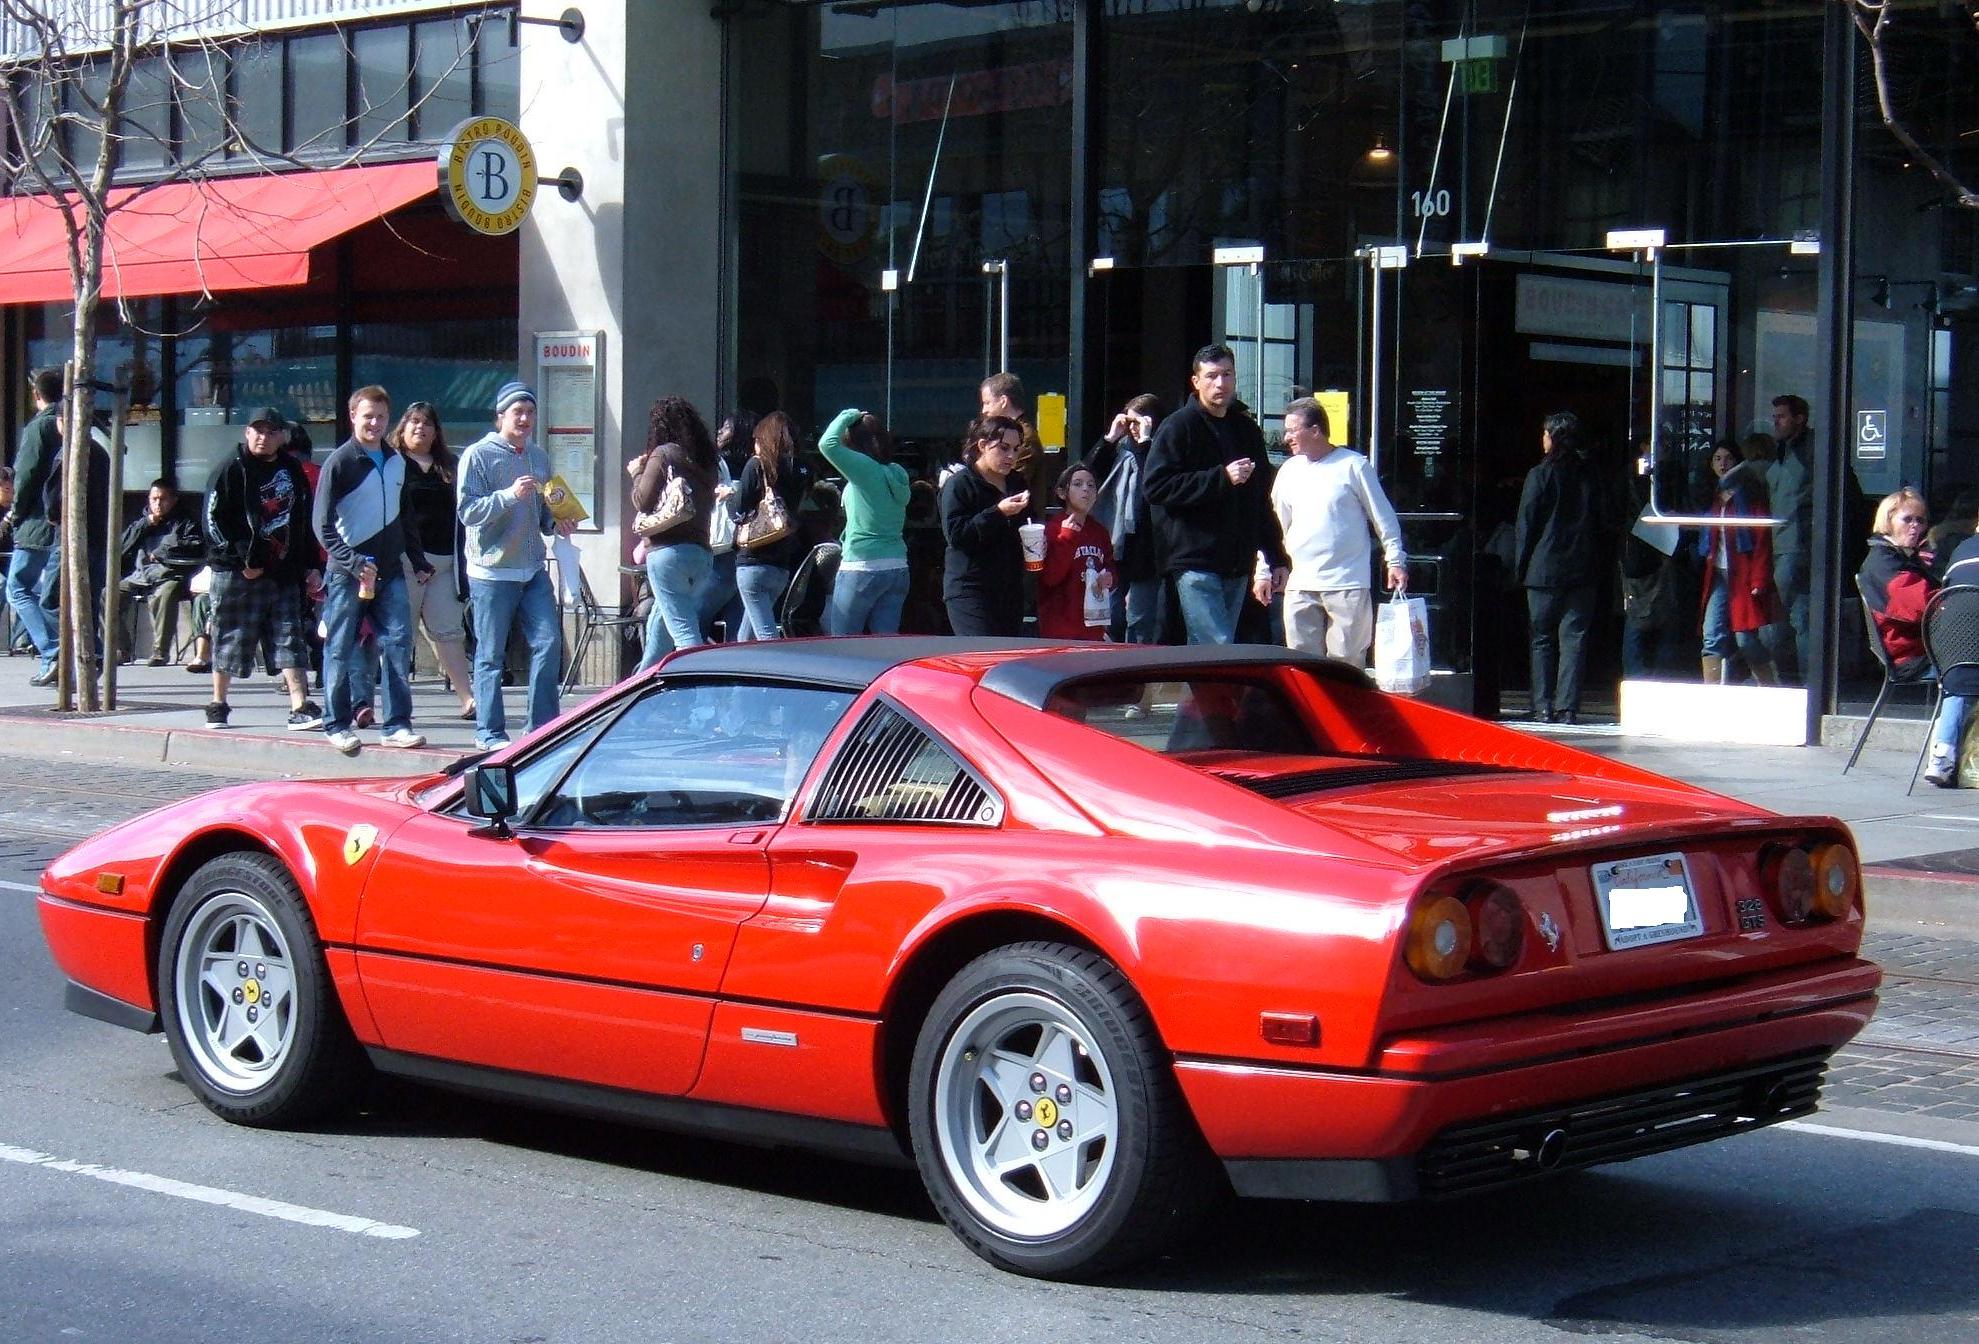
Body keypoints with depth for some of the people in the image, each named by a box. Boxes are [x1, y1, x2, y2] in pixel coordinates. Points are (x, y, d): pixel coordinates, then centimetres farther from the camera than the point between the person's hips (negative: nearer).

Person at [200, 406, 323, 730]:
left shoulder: (293, 473, 15)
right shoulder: (230, 469, -2)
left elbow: (305, 524, 20)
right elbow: (214, 521, -8)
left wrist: (311, 566, 12)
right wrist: (243, 560, -14)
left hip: (284, 572, 4)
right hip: (236, 571, -4)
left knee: (290, 637, -2)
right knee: (231, 639, 3)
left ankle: (300, 708, -6)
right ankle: (218, 706, 15)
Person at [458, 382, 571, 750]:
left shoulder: (537, 457, 15)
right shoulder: (478, 455, -5)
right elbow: (468, 511, -13)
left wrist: (555, 522, 5)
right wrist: (509, 495, -25)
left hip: (533, 569, 6)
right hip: (492, 571, -6)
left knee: (549, 643, -1)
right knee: (490, 655, 0)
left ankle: (544, 727, 9)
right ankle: (489, 733, 8)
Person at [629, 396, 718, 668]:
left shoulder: (663, 454, -5)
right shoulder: (706, 460, 15)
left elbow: (644, 501, -7)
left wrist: (638, 472, 11)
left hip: (668, 552, -8)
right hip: (701, 554, 8)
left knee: (684, 632, -12)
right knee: (658, 628, 22)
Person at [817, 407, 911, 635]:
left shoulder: (865, 469, -13)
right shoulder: (896, 473, 9)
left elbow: (828, 444, -18)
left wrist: (846, 417, -5)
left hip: (862, 568, -7)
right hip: (898, 568, 7)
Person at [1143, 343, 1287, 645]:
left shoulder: (1247, 430, 19)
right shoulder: (1179, 427, -1)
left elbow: (1262, 501, 25)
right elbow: (1157, 487, -12)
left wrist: (1277, 559, 20)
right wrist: (1222, 478, -17)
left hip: (1236, 565, 6)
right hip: (1195, 561, -6)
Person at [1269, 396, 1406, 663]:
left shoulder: (1353, 465, -3)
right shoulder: (1289, 471, 12)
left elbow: (1383, 518, 2)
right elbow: (1276, 524, 19)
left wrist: (1395, 561, -1)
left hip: (1347, 585, -5)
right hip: (1300, 587, 5)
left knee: (1346, 664, -4)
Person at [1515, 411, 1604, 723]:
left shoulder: (1539, 475, -6)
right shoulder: (1587, 476, 4)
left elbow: (1526, 525, -4)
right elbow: (1598, 524, 8)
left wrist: (1521, 568, 3)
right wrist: (1592, 562, 14)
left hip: (1544, 569, -3)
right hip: (1581, 570, 3)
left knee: (1543, 639, 5)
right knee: (1574, 639, 4)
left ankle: (1544, 706, 1)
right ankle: (1568, 706, -1)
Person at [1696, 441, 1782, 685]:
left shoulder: (1750, 493, -3)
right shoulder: (1713, 496, 16)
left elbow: (1763, 538, -10)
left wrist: (1760, 580, -16)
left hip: (1745, 576, -6)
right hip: (1718, 577, 6)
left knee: (1746, 639, -6)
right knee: (1713, 637, -4)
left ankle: (1773, 690, 11)